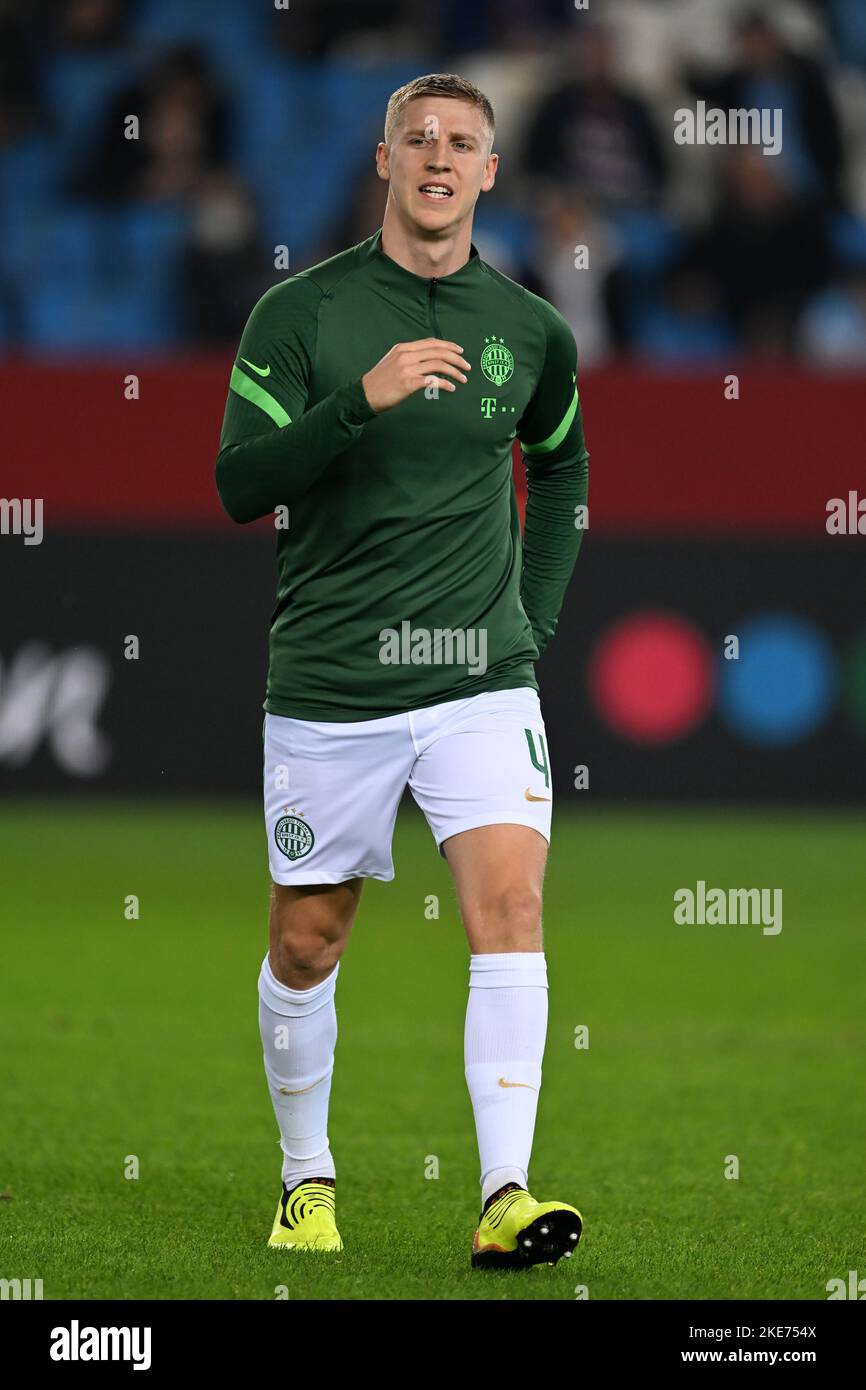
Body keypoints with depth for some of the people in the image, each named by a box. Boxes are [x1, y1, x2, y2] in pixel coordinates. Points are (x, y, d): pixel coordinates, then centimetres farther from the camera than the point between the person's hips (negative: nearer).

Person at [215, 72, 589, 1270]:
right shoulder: (301, 313, -3)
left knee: (511, 904, -16)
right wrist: (363, 401, -25)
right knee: (306, 945, 7)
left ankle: (506, 1197, -20)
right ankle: (307, 1180, 28)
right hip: (329, 680, -1)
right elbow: (240, 485, -12)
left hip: (482, 679, 1)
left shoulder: (530, 331, 6)